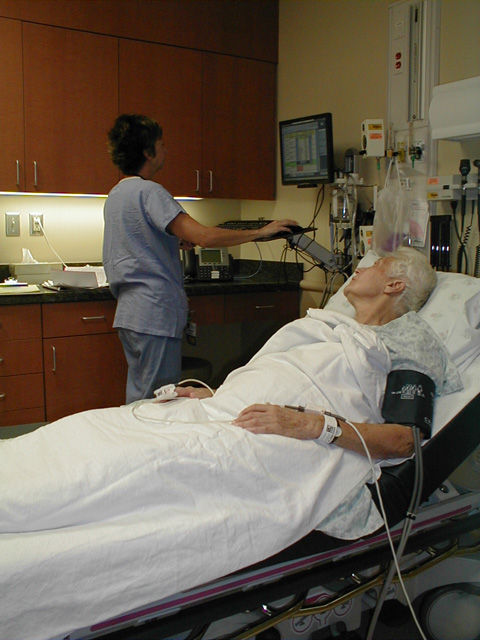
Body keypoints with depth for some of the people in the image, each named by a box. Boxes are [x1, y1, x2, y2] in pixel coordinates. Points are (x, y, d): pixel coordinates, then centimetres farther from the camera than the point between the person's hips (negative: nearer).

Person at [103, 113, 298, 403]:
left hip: (130, 311, 10)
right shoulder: (149, 192, -15)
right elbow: (205, 237, -24)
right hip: (155, 313, -10)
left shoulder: (116, 194, 15)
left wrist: (175, 242, 20)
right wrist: (260, 232, -15)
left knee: (137, 395, 18)